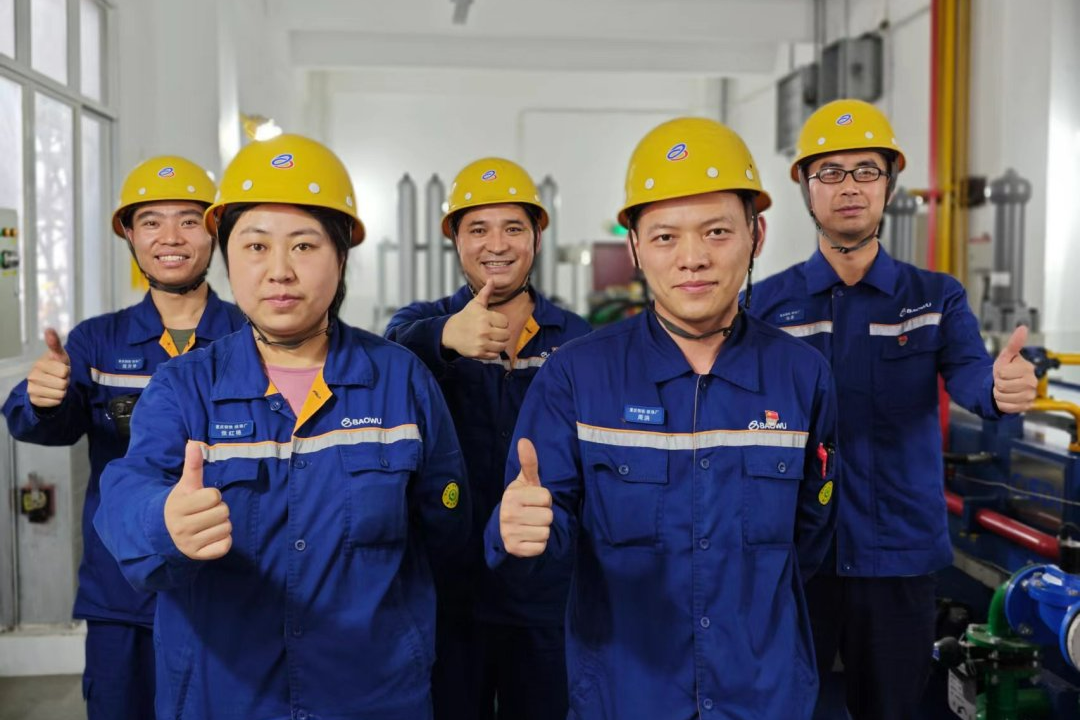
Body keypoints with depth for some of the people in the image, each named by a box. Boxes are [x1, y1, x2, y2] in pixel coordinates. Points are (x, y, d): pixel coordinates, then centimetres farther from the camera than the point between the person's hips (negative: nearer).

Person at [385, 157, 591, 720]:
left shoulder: (576, 338, 2)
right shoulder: (423, 321, 0)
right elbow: (396, 350, -25)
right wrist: (445, 337, -45)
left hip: (547, 595, 1)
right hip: (447, 589, 0)